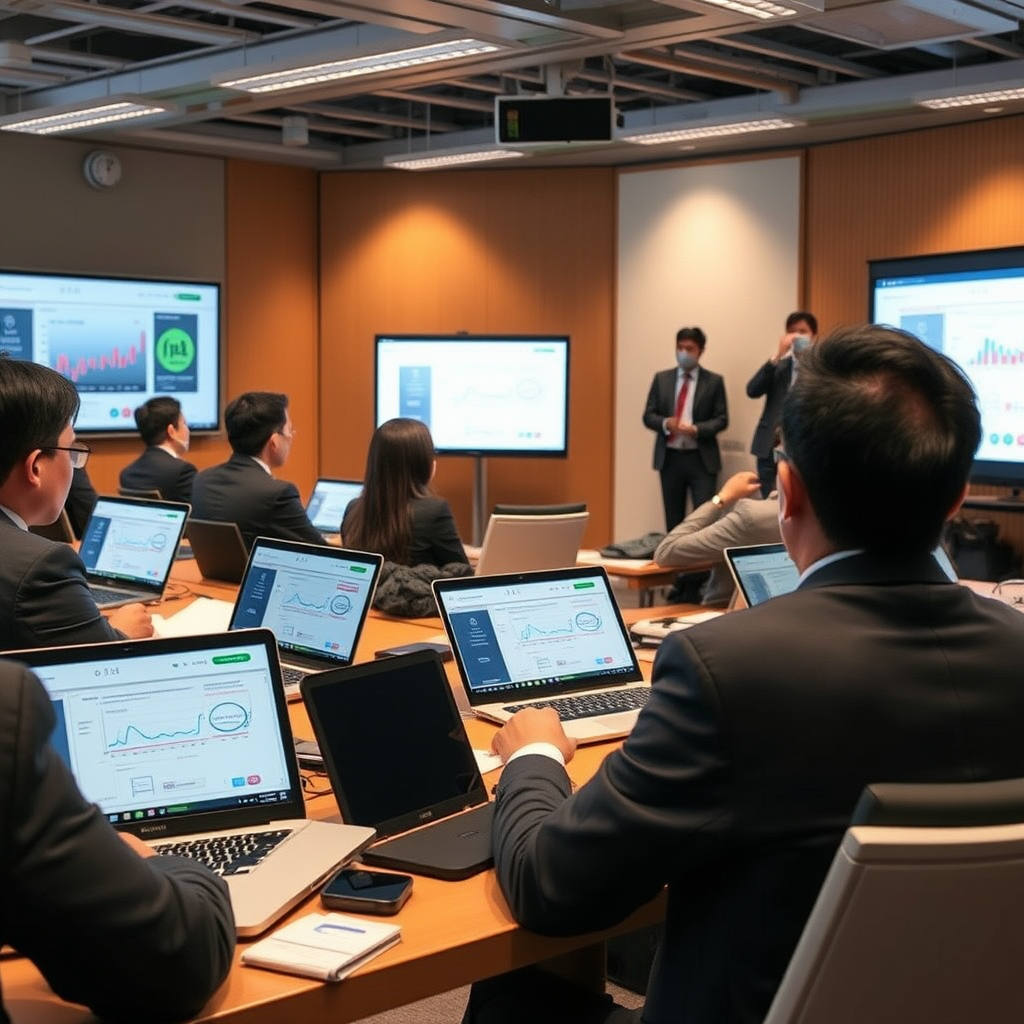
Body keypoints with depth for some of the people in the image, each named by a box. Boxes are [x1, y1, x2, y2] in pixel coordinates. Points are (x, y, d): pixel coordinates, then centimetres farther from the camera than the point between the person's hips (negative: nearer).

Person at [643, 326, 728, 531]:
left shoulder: (714, 381, 2)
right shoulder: (661, 379, 9)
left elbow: (722, 420, -2)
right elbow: (648, 416, 6)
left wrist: (696, 429, -19)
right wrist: (666, 423, -15)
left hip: (701, 459, -2)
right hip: (670, 458, 3)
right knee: (673, 519, 9)